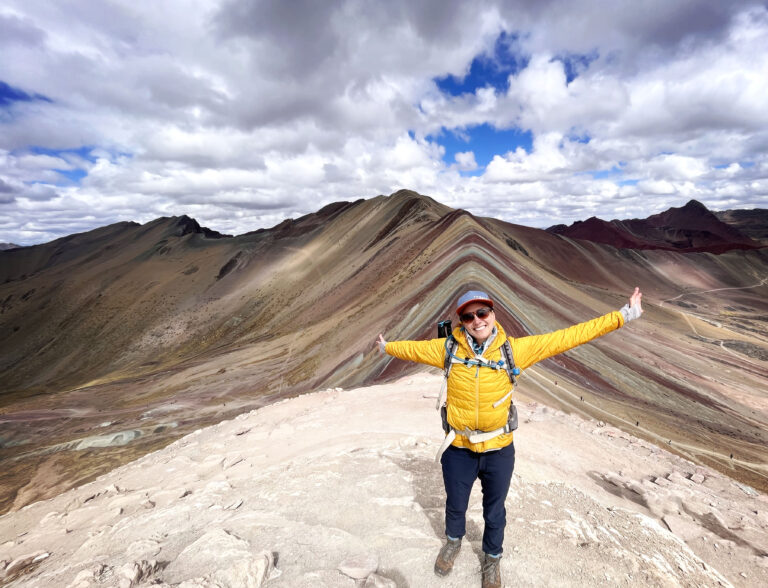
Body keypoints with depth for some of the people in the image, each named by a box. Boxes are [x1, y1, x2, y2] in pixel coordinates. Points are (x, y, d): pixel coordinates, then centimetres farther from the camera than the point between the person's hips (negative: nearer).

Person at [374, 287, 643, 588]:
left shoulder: (514, 349, -13)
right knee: (455, 505, 25)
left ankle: (492, 558, 55)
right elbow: (415, 348, 5)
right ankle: (453, 541, 60)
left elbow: (567, 337, -10)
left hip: (498, 450, 0)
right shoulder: (448, 348, -12)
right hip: (459, 450, 1)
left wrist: (621, 316, -8)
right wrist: (387, 346, 21)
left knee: (494, 511, 23)